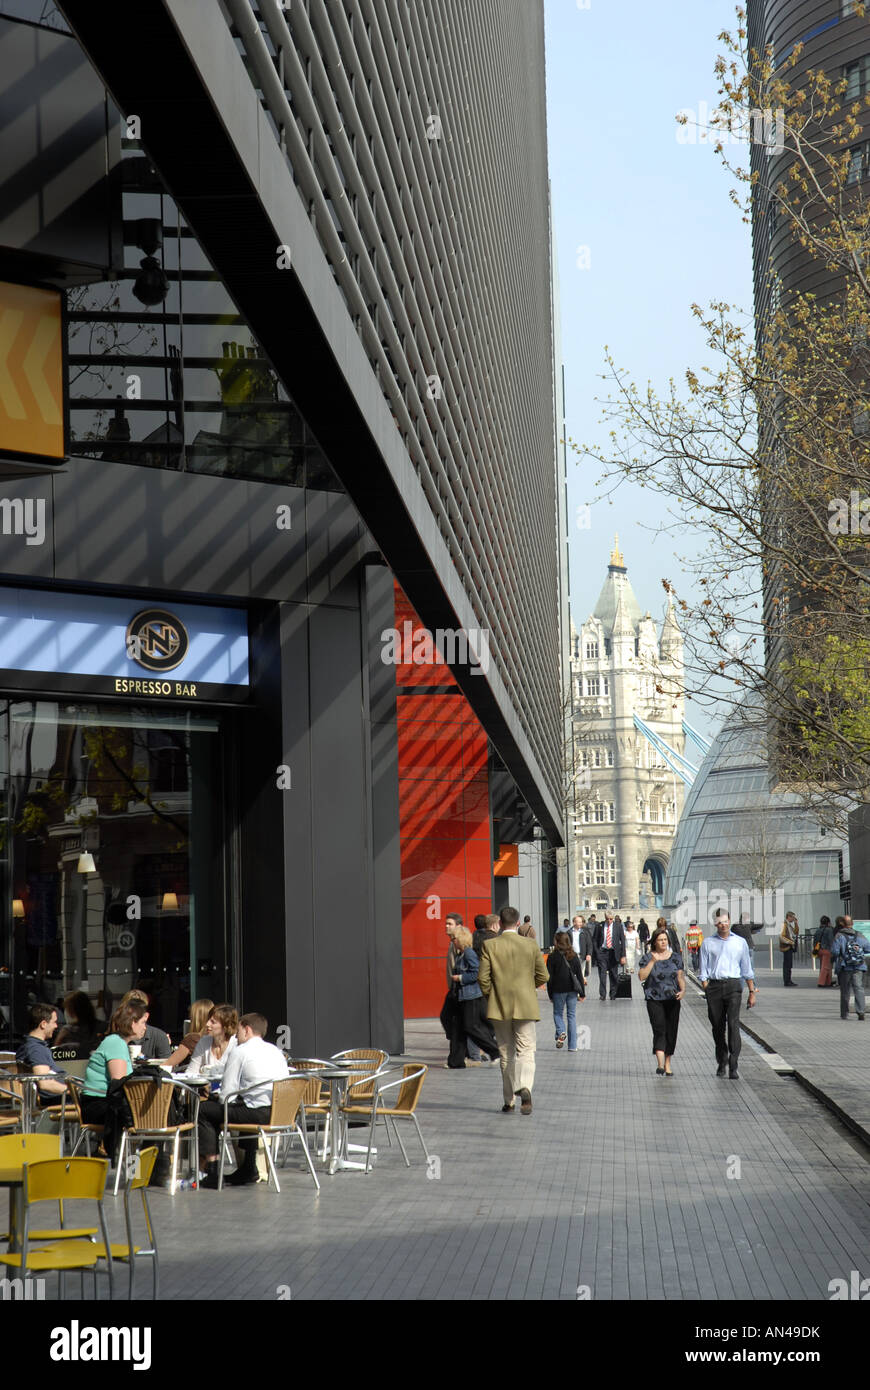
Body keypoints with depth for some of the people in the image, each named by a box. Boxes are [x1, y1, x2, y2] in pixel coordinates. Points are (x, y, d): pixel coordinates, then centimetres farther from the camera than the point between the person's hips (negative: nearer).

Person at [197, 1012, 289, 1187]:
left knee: (203, 1110, 8)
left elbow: (226, 1095, -5)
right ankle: (248, 1169, 35)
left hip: (260, 1114, -8)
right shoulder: (276, 1050, 19)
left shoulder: (239, 1052, -1)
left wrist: (220, 1098, 19)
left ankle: (212, 1171, 6)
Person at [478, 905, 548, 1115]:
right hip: (526, 1006, 0)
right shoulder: (530, 945, -3)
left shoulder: (489, 946, -6)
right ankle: (524, 1087, -27)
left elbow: (483, 977, -8)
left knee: (506, 1054, 11)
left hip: (499, 1007, 0)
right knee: (526, 1051, 0)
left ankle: (509, 1100, 15)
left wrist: (490, 997, 9)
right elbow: (542, 976, 1)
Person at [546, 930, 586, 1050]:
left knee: (558, 1013, 14)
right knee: (572, 1015, 8)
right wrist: (582, 992, 8)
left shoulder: (552, 957, -7)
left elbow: (550, 977, -5)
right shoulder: (574, 956, 2)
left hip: (558, 990, -3)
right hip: (572, 989, 3)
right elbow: (579, 975, 4)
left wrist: (550, 994, 2)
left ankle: (561, 1032, -15)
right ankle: (572, 1045, 6)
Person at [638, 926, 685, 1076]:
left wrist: (682, 990, -10)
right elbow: (641, 976, -8)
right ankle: (660, 1064, -24)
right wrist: (653, 961, -15)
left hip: (672, 999, 3)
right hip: (654, 999, -3)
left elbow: (680, 976, 8)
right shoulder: (647, 957, 2)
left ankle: (667, 1065, 17)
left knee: (671, 1031, 4)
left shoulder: (675, 956, 9)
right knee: (659, 1029, -16)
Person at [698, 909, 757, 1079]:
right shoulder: (708, 943, 8)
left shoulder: (740, 942, 10)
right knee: (717, 1027, 5)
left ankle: (733, 1066, -15)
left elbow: (747, 969, 15)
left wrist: (752, 992, 12)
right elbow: (703, 970, 8)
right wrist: (705, 989, -3)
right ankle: (722, 1062, 23)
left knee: (733, 1024, -14)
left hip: (733, 985, -1)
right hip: (714, 985, 1)